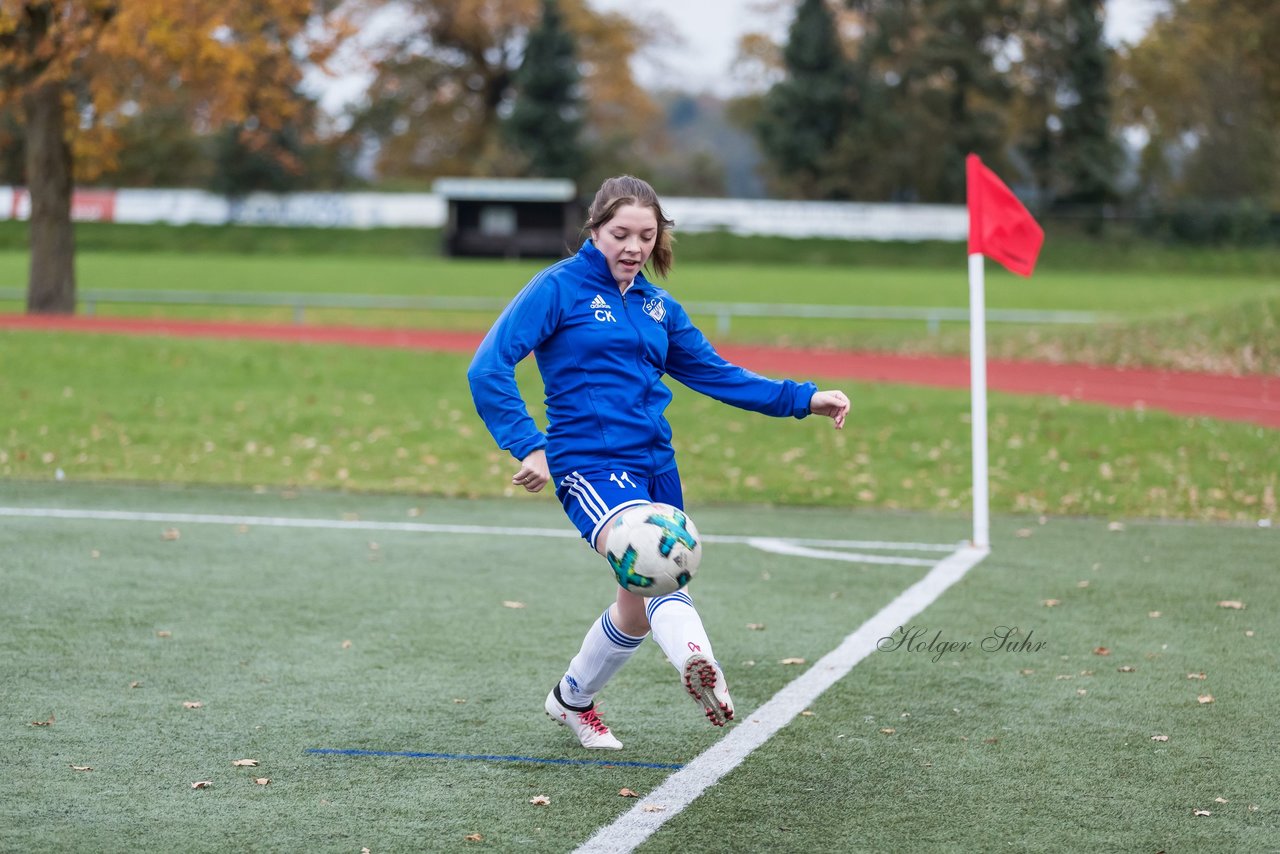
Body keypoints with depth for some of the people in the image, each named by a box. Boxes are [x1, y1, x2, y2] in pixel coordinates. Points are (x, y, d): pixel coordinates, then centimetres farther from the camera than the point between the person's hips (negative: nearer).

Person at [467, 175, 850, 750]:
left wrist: (802, 399, 15)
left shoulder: (657, 307, 16)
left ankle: (572, 700, 37)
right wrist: (529, 446, -17)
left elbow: (716, 374, 23)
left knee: (641, 603, 12)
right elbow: (488, 368, -9)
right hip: (588, 462, -7)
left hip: (654, 464, 7)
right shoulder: (559, 287, -2)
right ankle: (698, 663, -59)